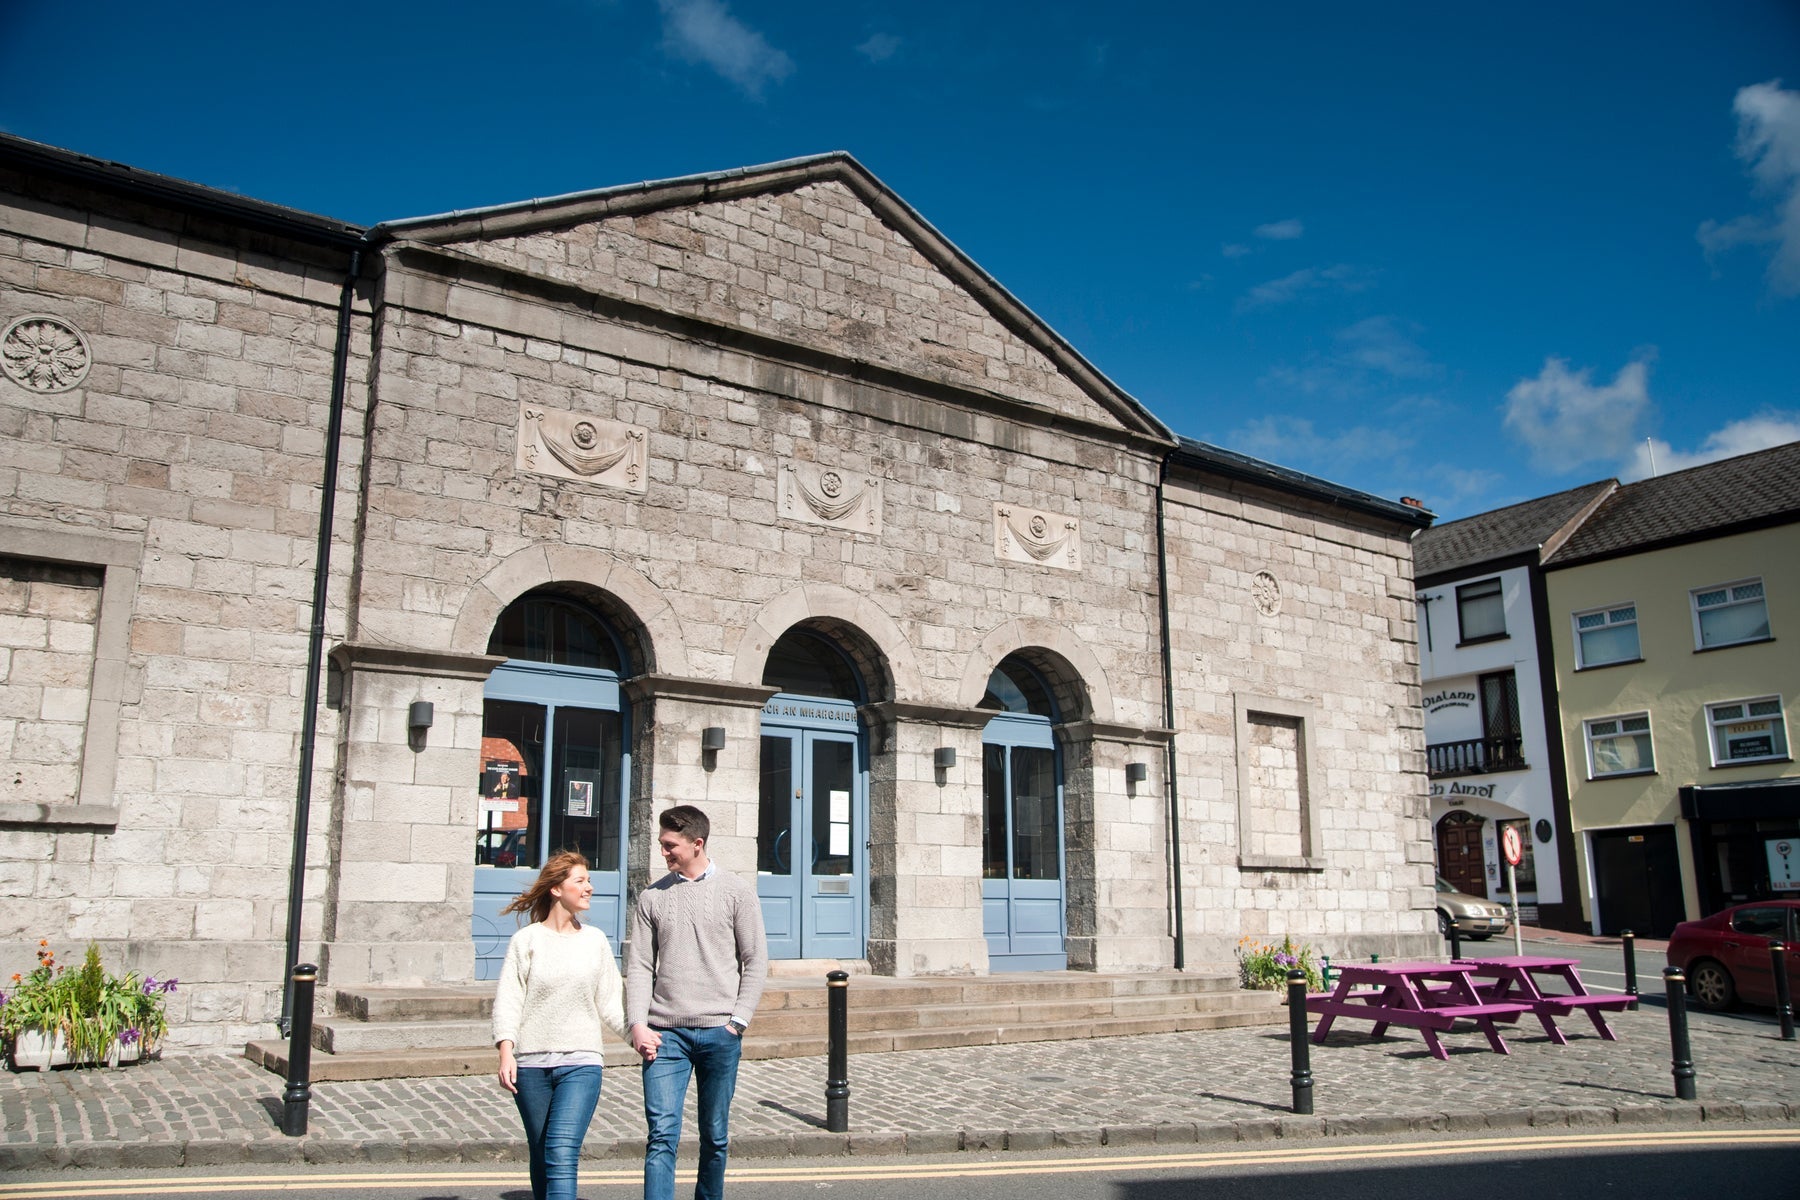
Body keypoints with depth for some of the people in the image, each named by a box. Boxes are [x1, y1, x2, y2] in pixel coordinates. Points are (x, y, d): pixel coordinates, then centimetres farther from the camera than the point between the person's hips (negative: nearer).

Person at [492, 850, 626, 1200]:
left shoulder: (595, 940, 7)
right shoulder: (526, 940, 2)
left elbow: (609, 1004, 8)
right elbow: (508, 999, -3)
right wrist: (506, 1051, -15)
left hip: (581, 1062, 0)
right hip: (531, 1065, 0)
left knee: (562, 1155, -14)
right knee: (541, 1157, 10)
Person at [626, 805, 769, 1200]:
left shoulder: (736, 891, 3)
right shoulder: (652, 896, 8)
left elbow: (756, 961, 2)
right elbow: (639, 965, 5)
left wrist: (738, 1020, -6)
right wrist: (637, 1024, -7)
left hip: (718, 1033, -1)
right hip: (665, 1033, 1)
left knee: (714, 1136, 9)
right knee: (662, 1134, -6)